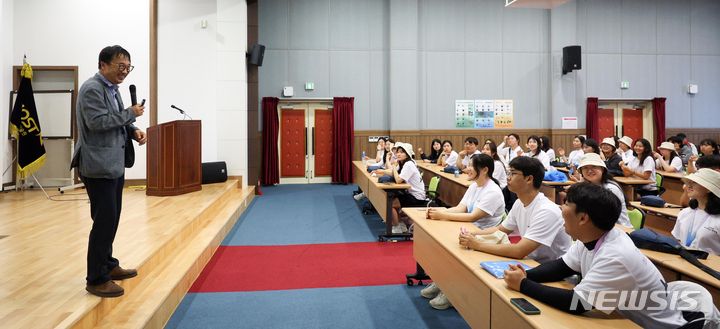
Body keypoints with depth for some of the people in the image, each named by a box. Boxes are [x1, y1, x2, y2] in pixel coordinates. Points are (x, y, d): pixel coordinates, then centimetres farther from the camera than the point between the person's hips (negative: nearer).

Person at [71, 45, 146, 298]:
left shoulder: (111, 88, 15)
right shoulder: (92, 89, -13)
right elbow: (97, 122, -23)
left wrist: (133, 131, 3)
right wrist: (130, 113, -15)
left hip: (114, 164, 10)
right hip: (99, 167, -10)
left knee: (111, 219, 17)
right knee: (104, 221, -7)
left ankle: (108, 265, 30)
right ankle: (96, 279, 2)